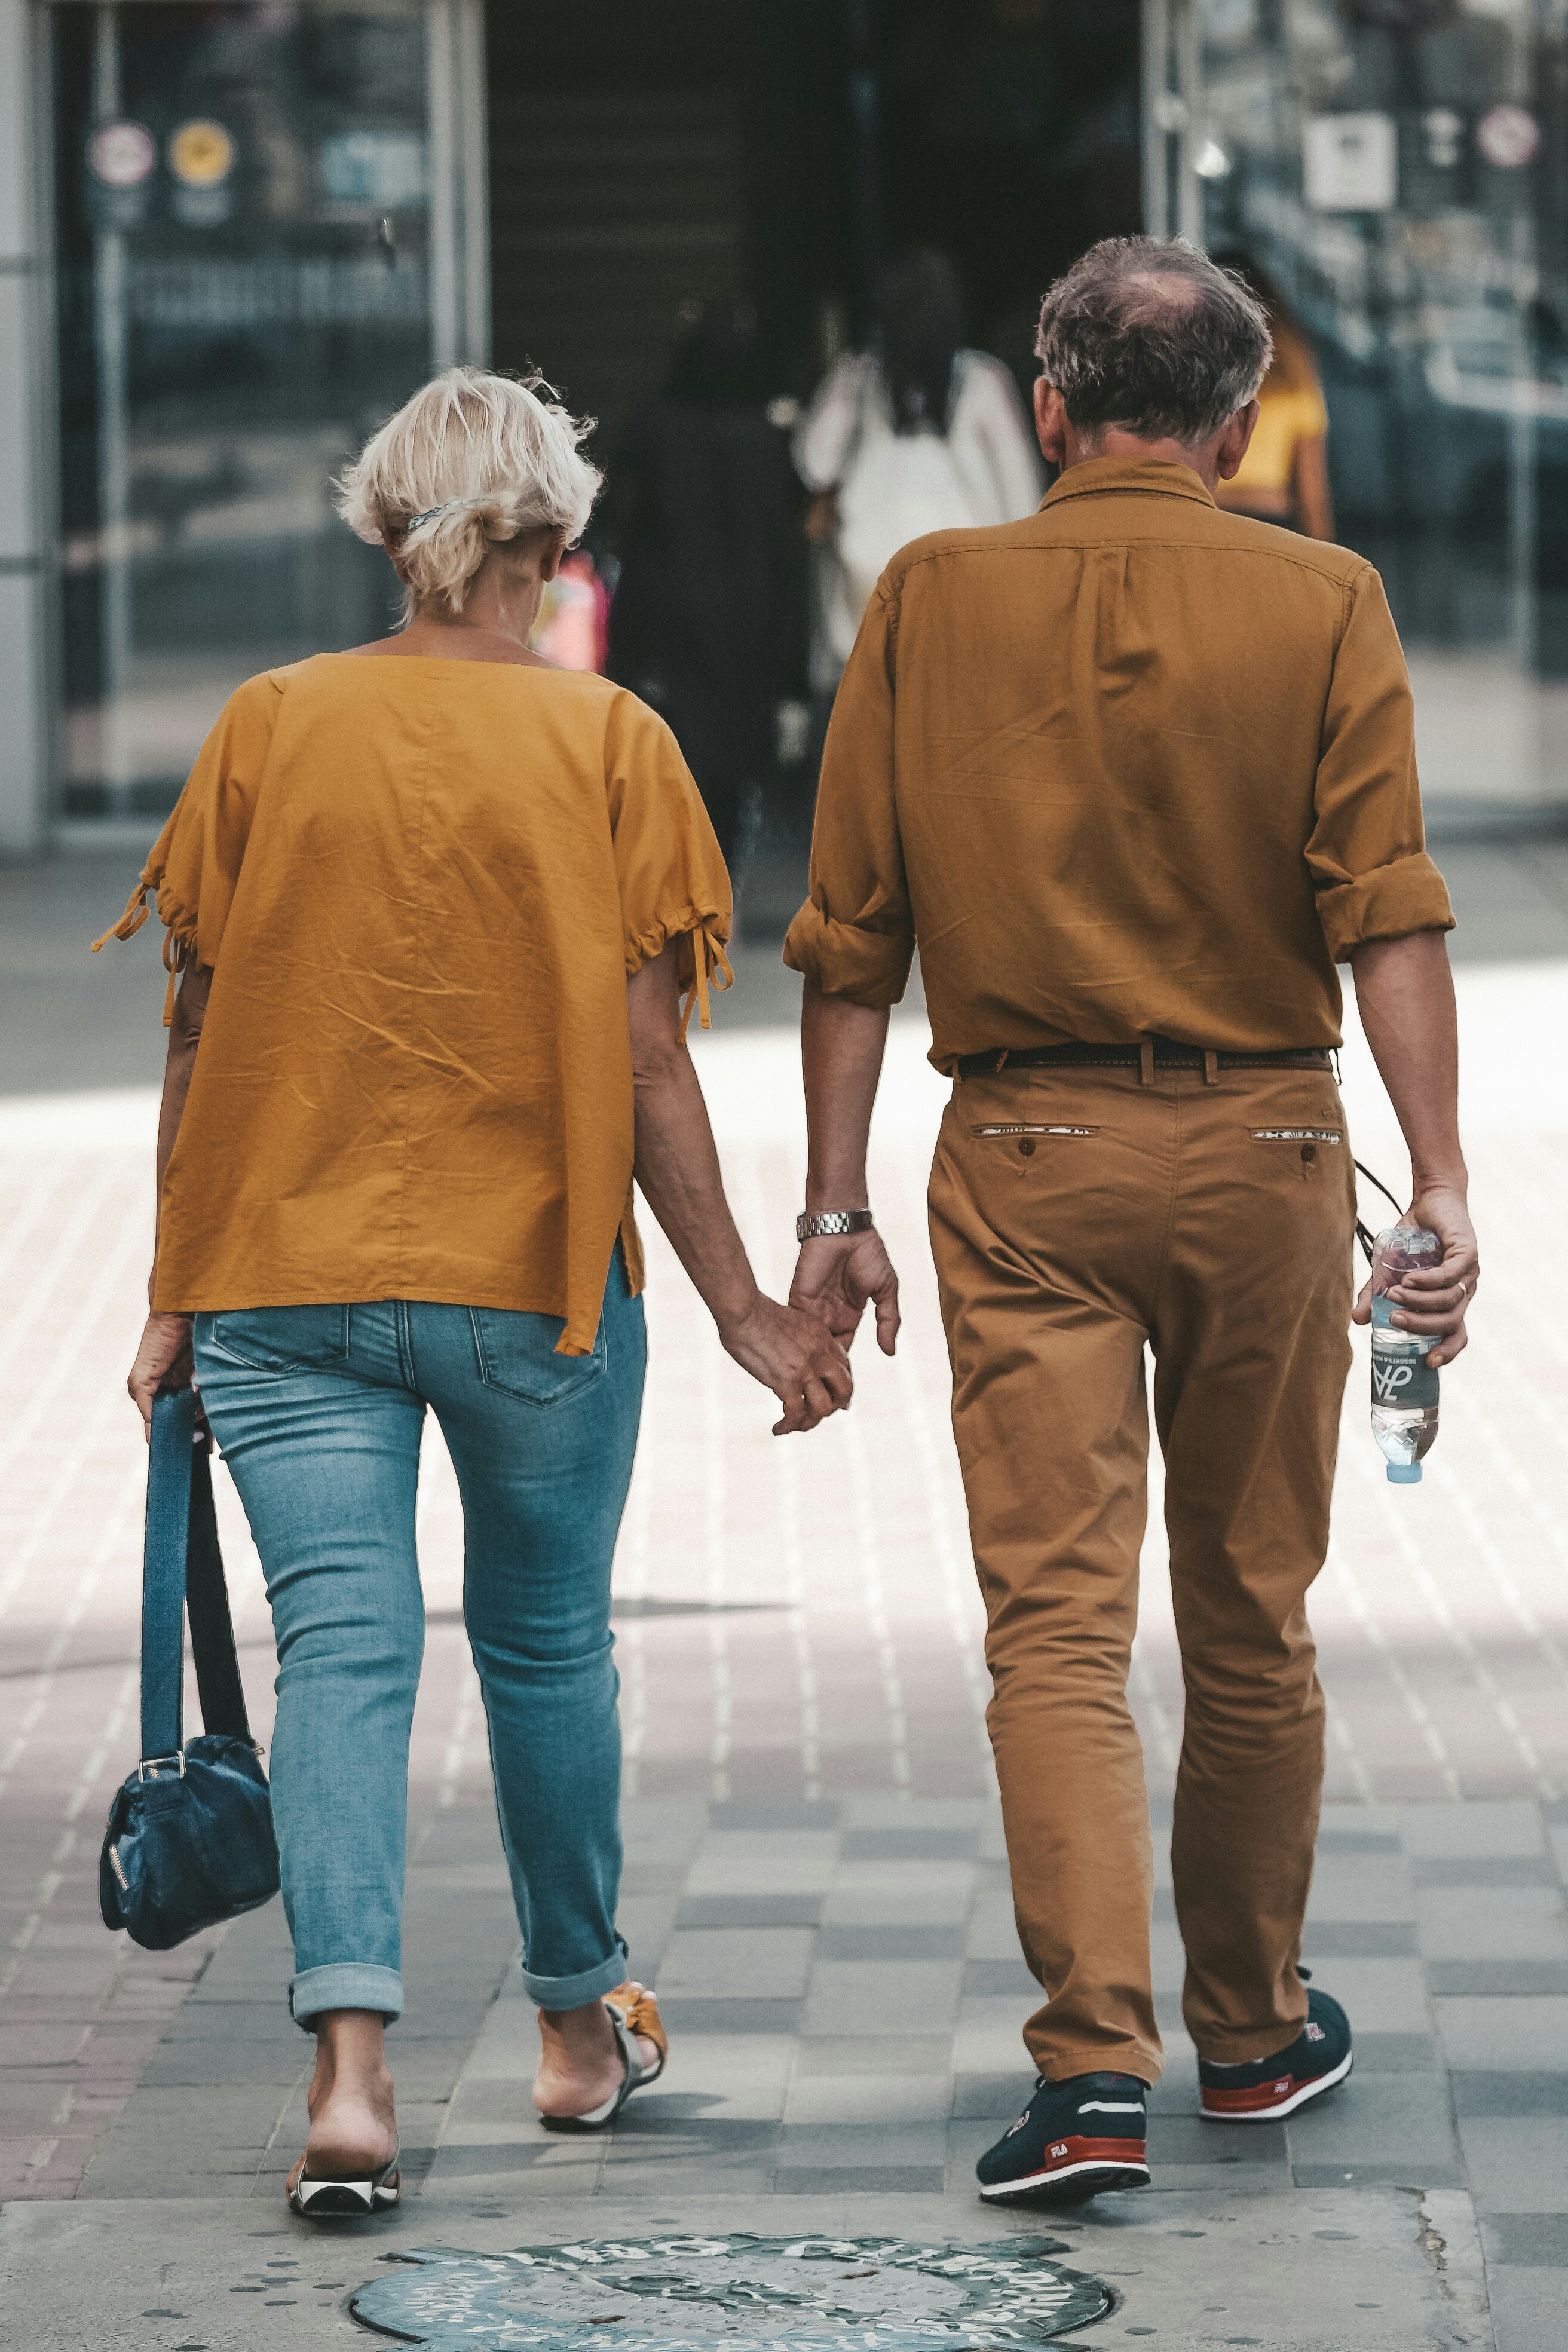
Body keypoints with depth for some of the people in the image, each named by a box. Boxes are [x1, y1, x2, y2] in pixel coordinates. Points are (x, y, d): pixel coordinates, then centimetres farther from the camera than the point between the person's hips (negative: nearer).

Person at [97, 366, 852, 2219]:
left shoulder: (267, 728, -1)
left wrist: (177, 1296, 10)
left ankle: (349, 2061, -18)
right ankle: (582, 2025, 32)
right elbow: (643, 1060, -6)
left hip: (287, 1274, 0)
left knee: (341, 1648, -2)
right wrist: (737, 1302, 2)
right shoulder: (606, 744, -5)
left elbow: (200, 1040, 2)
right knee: (546, 1642, 16)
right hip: (535, 1269, 0)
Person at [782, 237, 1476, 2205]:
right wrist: (1437, 1180, -10)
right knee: (1249, 1618, 15)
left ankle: (1096, 2071, -16)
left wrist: (836, 1204, 4)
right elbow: (1385, 911, -10)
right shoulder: (1319, 606, -2)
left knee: (1054, 1620, -4)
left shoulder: (933, 601, 0)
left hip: (1024, 1158, -1)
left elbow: (851, 933, 0)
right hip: (1258, 1149, 1)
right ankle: (1251, 2026, 29)